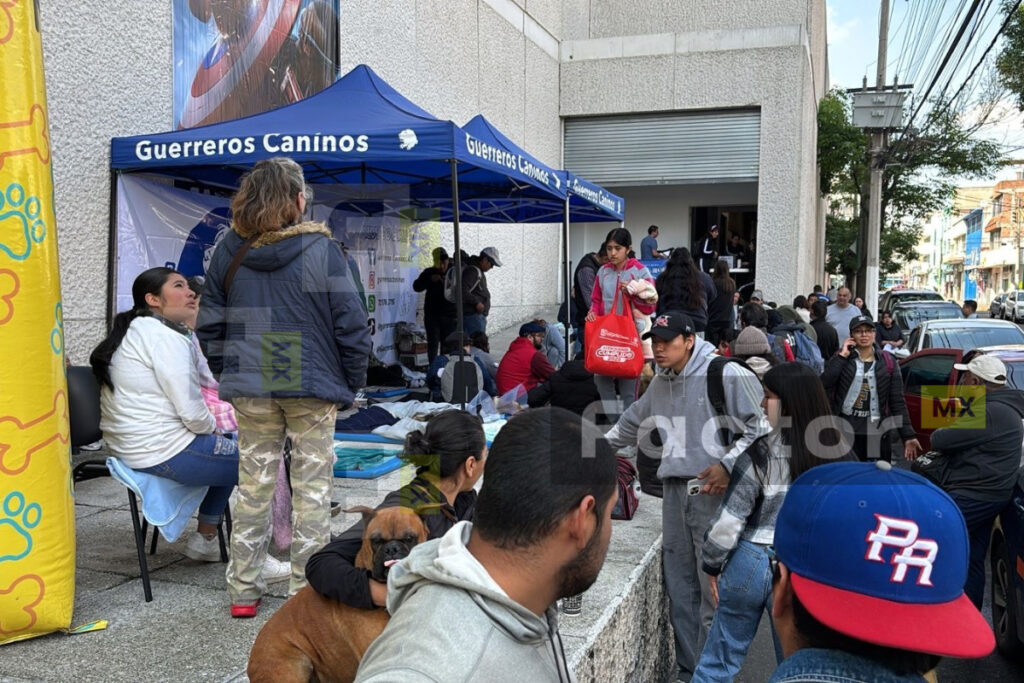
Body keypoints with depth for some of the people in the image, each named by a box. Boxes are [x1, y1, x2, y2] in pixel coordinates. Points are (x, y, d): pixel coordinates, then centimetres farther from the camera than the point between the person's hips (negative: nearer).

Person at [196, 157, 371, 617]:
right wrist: (352, 382, 3)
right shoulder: (321, 249, -9)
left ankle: (243, 591, 21)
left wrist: (229, 376, 16)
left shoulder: (229, 251, 2)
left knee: (253, 485, 13)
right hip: (311, 388, -3)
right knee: (311, 488, 6)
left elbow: (210, 326, 7)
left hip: (251, 390, 4)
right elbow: (351, 325, -9)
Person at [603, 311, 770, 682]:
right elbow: (631, 423, 29)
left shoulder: (726, 375, -10)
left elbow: (762, 425, -11)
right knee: (679, 586, 13)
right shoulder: (660, 382, 14)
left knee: (713, 587, -6)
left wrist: (728, 464, -17)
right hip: (674, 490, 7)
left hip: (714, 491, -7)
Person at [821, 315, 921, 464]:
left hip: (877, 433, 1)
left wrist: (908, 436, -1)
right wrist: (842, 356, -13)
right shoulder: (841, 358, 2)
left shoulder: (887, 362, 4)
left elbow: (897, 402, 3)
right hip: (845, 431, -1)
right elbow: (824, 383, -16)